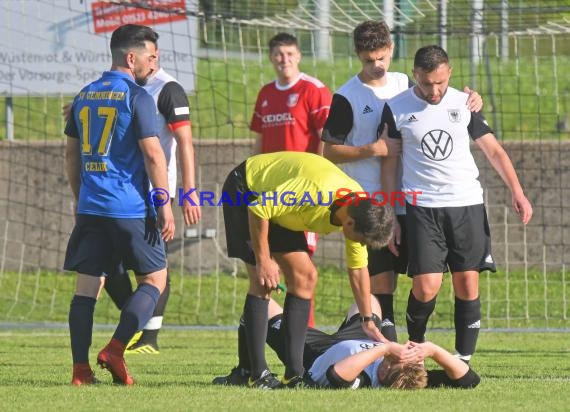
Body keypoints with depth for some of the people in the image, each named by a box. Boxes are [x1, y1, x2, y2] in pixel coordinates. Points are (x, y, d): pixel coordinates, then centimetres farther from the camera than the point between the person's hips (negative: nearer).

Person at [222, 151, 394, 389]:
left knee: (304, 276, 0)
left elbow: (358, 268, 2)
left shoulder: (360, 208, -12)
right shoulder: (317, 192, -38)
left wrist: (368, 321, 5)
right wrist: (263, 260, -25)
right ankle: (258, 374, -15)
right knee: (262, 283, -16)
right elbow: (258, 208, -33)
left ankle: (294, 373, 1)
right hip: (245, 192, -8)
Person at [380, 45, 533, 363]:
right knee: (426, 287, -12)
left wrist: (517, 192, -3)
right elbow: (389, 164, 7)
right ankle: (415, 347, 14)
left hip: (467, 205, 2)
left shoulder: (464, 104, 4)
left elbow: (494, 150, 9)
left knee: (467, 285, -2)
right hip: (422, 207, -2)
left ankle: (464, 359, 5)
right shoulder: (397, 108, 1)